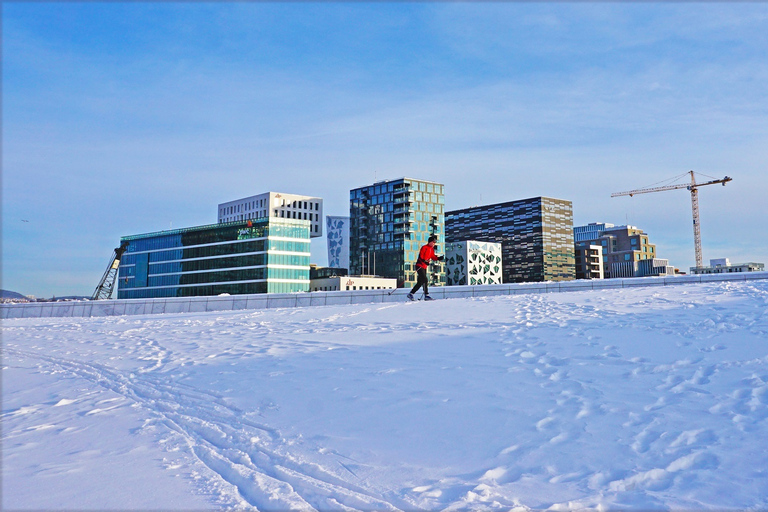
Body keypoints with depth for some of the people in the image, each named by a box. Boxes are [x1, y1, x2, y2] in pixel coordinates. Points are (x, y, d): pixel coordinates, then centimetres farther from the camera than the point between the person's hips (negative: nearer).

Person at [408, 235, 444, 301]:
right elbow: (420, 256, -19)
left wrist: (439, 258, -6)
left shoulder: (431, 249, 15)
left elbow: (433, 257, 12)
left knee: (420, 282, 8)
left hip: (424, 267, 9)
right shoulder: (424, 247, -11)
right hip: (419, 266, -9)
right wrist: (424, 261, -35)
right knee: (425, 280, -17)